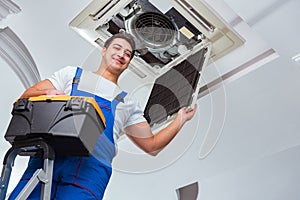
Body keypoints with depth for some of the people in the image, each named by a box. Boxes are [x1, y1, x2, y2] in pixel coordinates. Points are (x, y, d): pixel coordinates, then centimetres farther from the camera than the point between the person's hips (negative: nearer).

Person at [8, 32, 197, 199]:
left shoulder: (128, 103, 26)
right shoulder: (73, 74, 24)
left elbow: (152, 146, 25)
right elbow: (27, 96, 16)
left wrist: (180, 119, 19)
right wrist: (47, 93, -6)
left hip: (90, 169, 1)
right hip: (48, 157, 0)